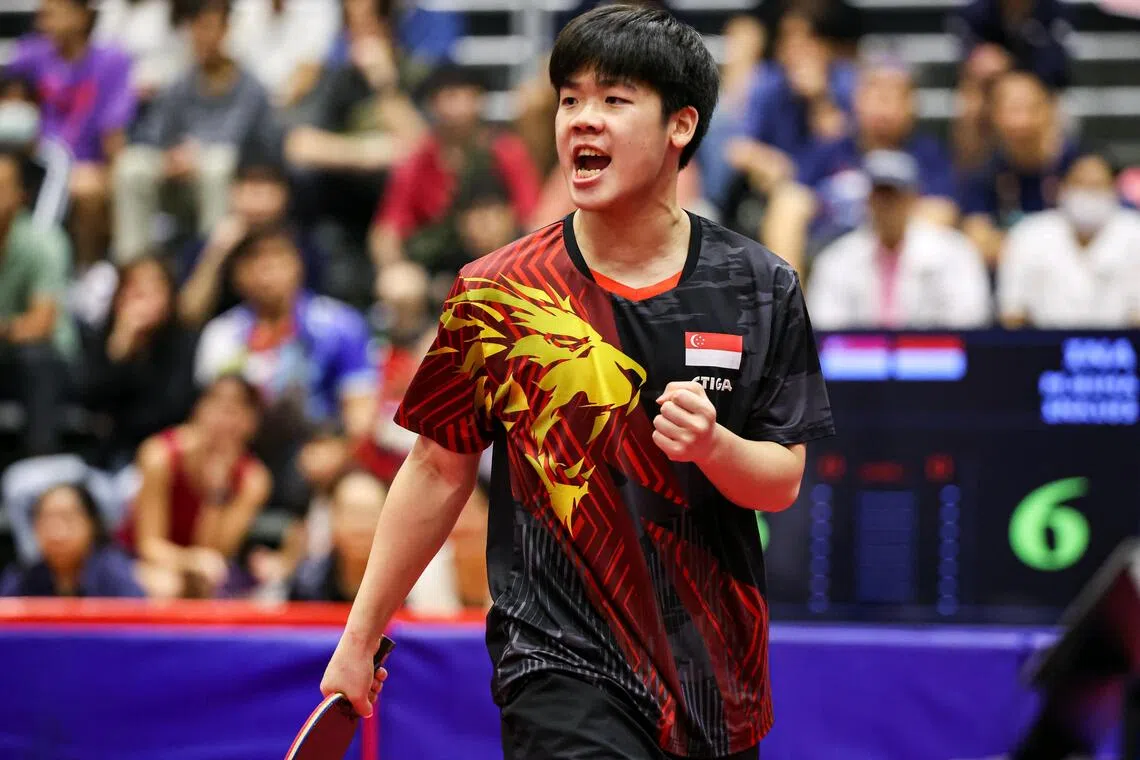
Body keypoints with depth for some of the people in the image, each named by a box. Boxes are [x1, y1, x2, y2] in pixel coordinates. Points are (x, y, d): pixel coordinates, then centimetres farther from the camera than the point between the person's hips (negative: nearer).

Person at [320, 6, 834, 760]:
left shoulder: (762, 288, 1)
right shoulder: (495, 293, -2)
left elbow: (782, 482, 3)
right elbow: (440, 470, 6)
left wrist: (711, 443, -19)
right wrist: (360, 638, 9)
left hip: (715, 668, 3)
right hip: (560, 665, -3)